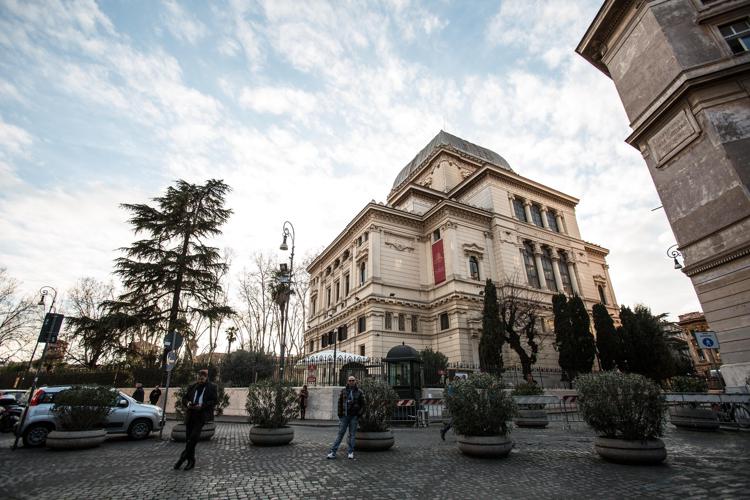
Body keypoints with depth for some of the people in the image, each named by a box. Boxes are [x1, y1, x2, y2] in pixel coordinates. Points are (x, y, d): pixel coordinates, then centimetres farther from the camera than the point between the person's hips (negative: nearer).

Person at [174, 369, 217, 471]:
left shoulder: (212, 388, 0)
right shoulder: (192, 387, 14)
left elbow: (214, 401, -5)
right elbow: (184, 398, 19)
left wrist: (202, 406, -17)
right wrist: (187, 403, -4)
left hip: (202, 415, -5)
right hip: (190, 415, 5)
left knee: (194, 436, -16)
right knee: (188, 438, 7)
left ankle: (183, 457, -4)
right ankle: (191, 461, 18)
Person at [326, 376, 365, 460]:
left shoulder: (359, 392, 0)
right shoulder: (343, 391, 2)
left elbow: (363, 405, 4)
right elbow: (340, 403, 5)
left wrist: (359, 414, -4)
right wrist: (340, 414, -1)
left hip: (354, 416, 0)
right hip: (344, 416, 0)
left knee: (352, 435, 7)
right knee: (340, 434, 2)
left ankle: (351, 452, 18)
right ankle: (333, 452, 7)